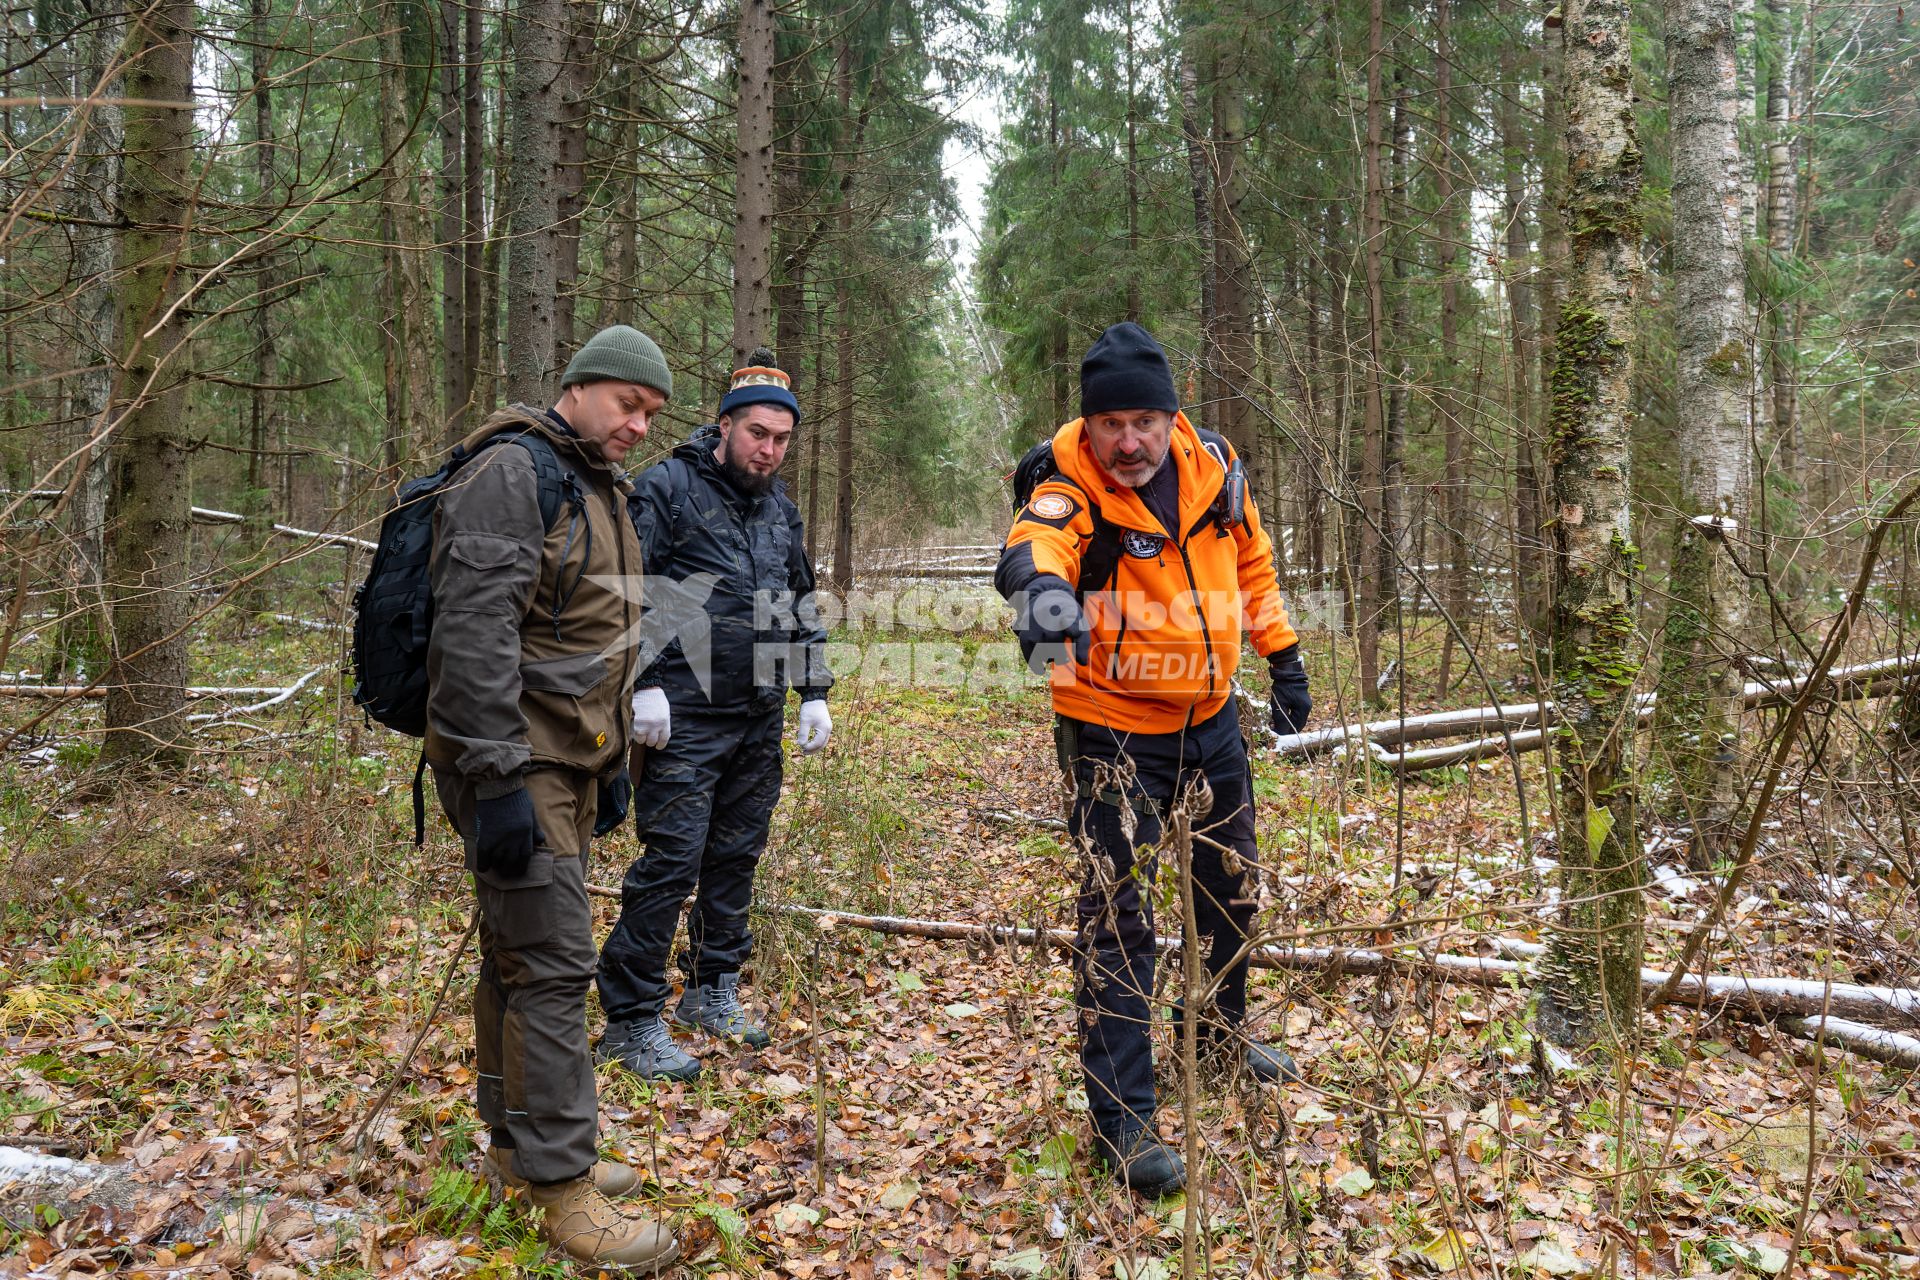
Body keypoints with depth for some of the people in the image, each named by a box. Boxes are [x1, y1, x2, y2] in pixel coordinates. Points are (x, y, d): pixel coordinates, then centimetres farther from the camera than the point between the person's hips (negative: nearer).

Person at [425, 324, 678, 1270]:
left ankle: (516, 1143, 29)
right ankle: (562, 1184, 2)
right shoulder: (513, 473, -13)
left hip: (565, 760, 10)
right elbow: (473, 632, -22)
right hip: (512, 764, -10)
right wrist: (498, 780, -25)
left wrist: (612, 763, 24)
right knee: (553, 962, -8)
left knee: (519, 953, 17)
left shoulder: (599, 490, 18)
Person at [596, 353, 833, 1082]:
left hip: (759, 721, 7)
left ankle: (712, 993, 29)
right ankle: (631, 1021, 5)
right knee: (671, 863, -7)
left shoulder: (780, 510, 15)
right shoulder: (667, 490, -6)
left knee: (737, 857, 13)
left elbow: (802, 606, 23)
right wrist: (644, 685, -16)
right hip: (686, 720, -7)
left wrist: (814, 694, 17)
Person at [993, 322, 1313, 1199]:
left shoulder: (1213, 466, -6)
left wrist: (1283, 657, 13)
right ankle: (1121, 1119, 4)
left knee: (1232, 881, 22)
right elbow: (1037, 541, -47)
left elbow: (1250, 560, 11)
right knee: (1118, 912, -7)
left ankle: (1223, 1025, 49)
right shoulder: (1071, 493, -23)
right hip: (1115, 730, -6)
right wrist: (1041, 582, -70)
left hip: (1210, 715, 6)